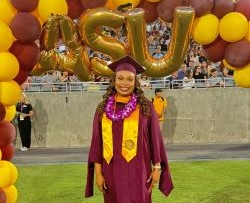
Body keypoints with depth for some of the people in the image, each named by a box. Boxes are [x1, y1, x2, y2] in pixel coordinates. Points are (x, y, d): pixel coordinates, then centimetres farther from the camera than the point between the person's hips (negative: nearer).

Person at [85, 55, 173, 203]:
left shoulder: (145, 107, -1)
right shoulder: (103, 109, 4)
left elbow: (155, 138, 1)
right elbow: (97, 141, 4)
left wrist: (157, 168, -1)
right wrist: (98, 172, -1)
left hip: (138, 171, -2)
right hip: (112, 171, 2)